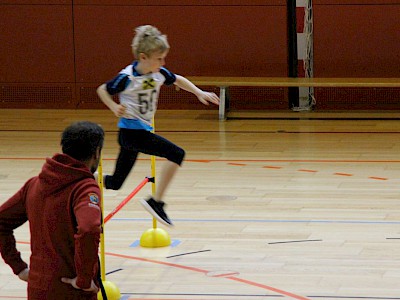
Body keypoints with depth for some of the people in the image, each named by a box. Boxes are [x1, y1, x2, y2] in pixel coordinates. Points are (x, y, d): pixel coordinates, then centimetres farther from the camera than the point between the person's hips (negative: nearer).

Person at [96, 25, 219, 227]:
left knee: (115, 183, 13)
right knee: (176, 154, -19)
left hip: (143, 130, 8)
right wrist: (114, 107, -18)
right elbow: (102, 90, -3)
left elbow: (178, 80, 21)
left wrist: (199, 93, 12)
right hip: (131, 131, -8)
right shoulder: (127, 77, -17)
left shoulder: (159, 73, 0)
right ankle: (156, 202, -17)